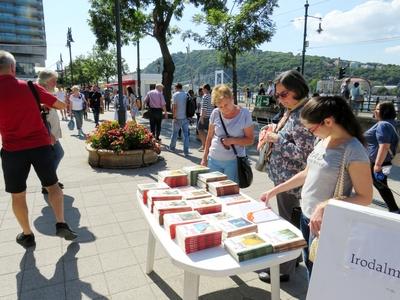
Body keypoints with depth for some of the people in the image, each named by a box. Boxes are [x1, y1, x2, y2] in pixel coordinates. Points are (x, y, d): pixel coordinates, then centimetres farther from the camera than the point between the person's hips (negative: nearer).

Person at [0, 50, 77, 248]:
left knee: (17, 194, 14)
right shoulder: (30, 87, 0)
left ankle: (27, 235, 23)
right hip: (41, 145, 1)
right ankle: (61, 224, 7)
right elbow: (60, 105, 7)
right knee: (53, 186, 16)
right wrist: (40, 102, 25)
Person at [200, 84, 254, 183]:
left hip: (234, 161, -2)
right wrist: (204, 158, 11)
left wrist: (232, 140, -19)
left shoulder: (244, 113, -7)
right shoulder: (215, 113, 0)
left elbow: (250, 140, -4)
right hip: (214, 160, 3)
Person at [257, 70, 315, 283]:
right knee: (287, 222, 22)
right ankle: (291, 259, 41)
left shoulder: (303, 115, -20)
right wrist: (274, 130, 2)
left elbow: (302, 153, -24)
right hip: (283, 177, 9)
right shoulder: (291, 112, 9)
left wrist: (276, 138, -19)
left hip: (290, 180, -9)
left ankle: (284, 270, 24)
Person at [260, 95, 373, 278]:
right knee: (309, 265, 21)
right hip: (306, 216, 7)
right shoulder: (323, 141, 4)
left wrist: (325, 206, -28)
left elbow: (365, 197, -18)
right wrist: (275, 190, 13)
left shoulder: (353, 151, -20)